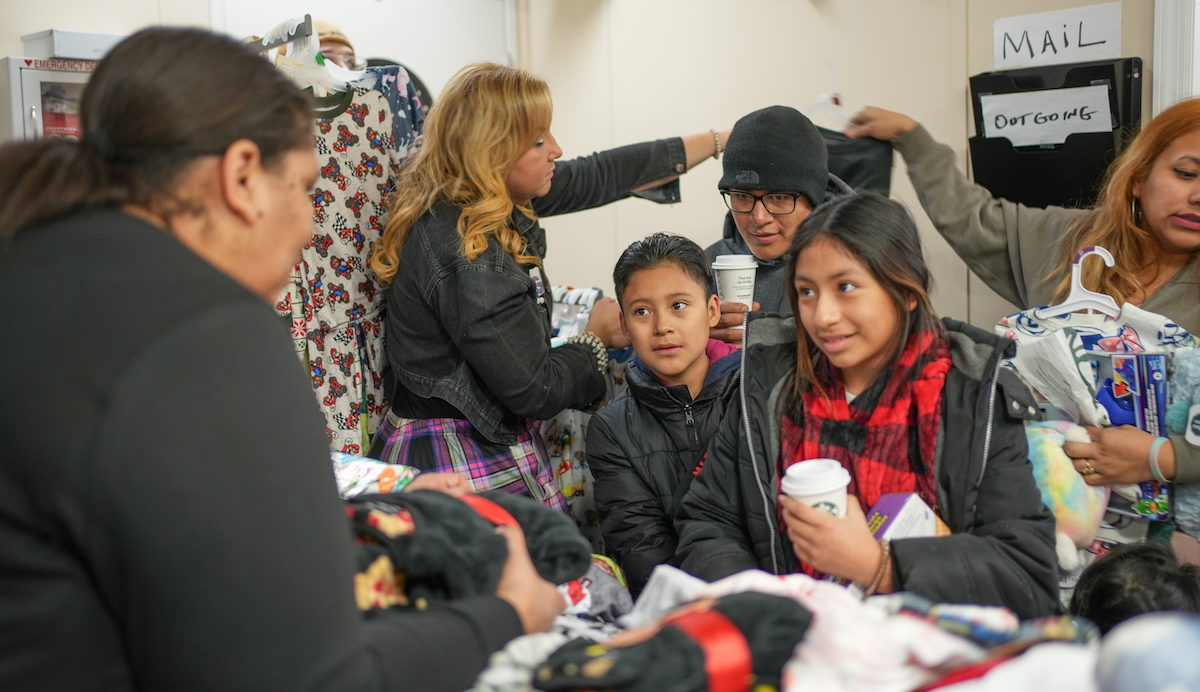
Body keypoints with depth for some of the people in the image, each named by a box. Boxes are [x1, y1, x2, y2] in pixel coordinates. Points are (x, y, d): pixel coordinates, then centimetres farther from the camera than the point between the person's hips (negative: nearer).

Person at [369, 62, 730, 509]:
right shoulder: (466, 254, -25)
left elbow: (596, 176, 12)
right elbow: (535, 391, -20)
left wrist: (716, 142, 18)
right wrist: (598, 337, -1)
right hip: (468, 469, -9)